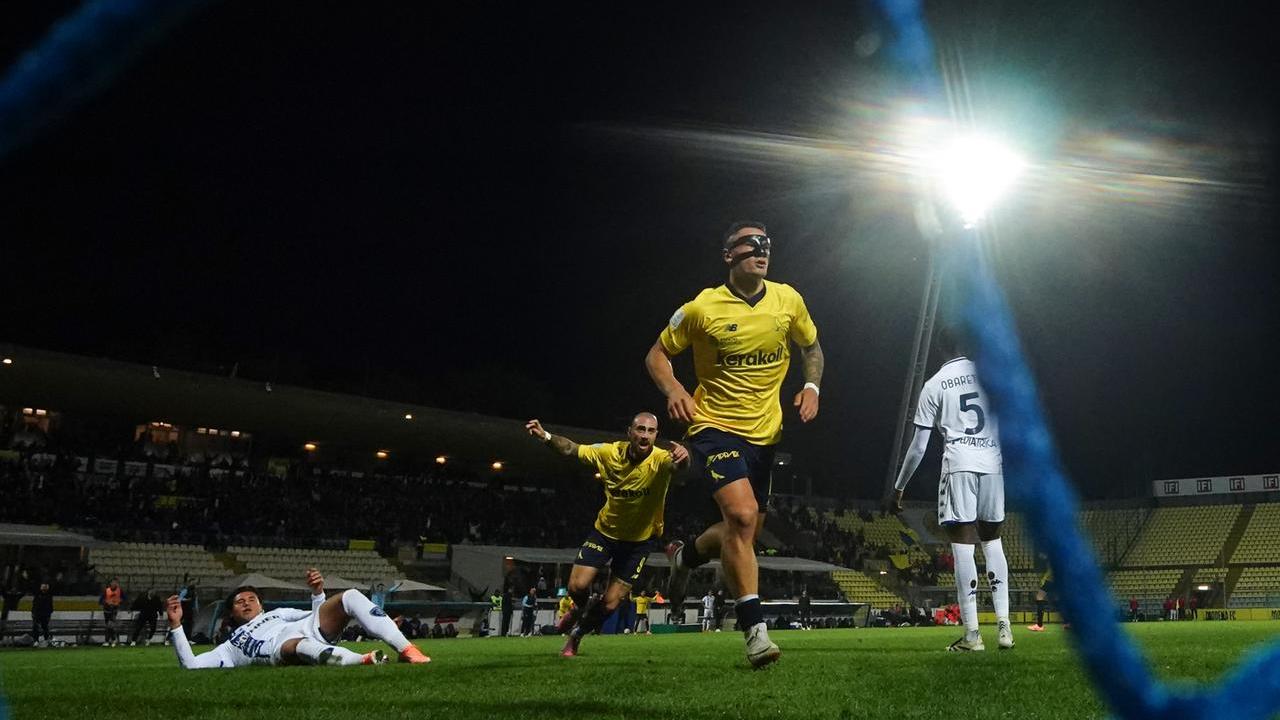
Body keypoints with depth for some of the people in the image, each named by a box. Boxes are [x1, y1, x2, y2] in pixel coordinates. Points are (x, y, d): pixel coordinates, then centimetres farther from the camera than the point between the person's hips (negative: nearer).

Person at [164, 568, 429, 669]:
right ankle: (365, 660, -64)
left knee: (350, 597, -18)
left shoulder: (279, 613, 42)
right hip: (280, 649, -4)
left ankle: (406, 650, -27)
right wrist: (175, 625, 14)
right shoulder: (231, 647, 33)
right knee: (299, 645, -43)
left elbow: (320, 615, 36)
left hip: (310, 629, 4)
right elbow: (191, 664, 19)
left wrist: (317, 592, 16)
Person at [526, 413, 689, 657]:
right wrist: (545, 436, -24)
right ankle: (580, 610, 31)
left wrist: (682, 456, -76)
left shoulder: (660, 460, -26)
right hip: (605, 529, 2)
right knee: (578, 586, -8)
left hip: (641, 538, -2)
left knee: (610, 604, -1)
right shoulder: (610, 453, -16)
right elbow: (571, 449, -5)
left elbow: (677, 462, -50)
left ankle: (577, 634, 30)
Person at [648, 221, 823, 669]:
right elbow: (658, 354, 1)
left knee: (745, 532, 12)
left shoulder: (788, 300, 0)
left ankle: (685, 555, 44)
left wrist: (811, 386, -2)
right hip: (715, 425, -5)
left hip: (764, 431, 5)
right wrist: (673, 390, -19)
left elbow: (811, 347, 17)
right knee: (742, 514, -26)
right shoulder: (702, 308, -10)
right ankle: (754, 629, -19)